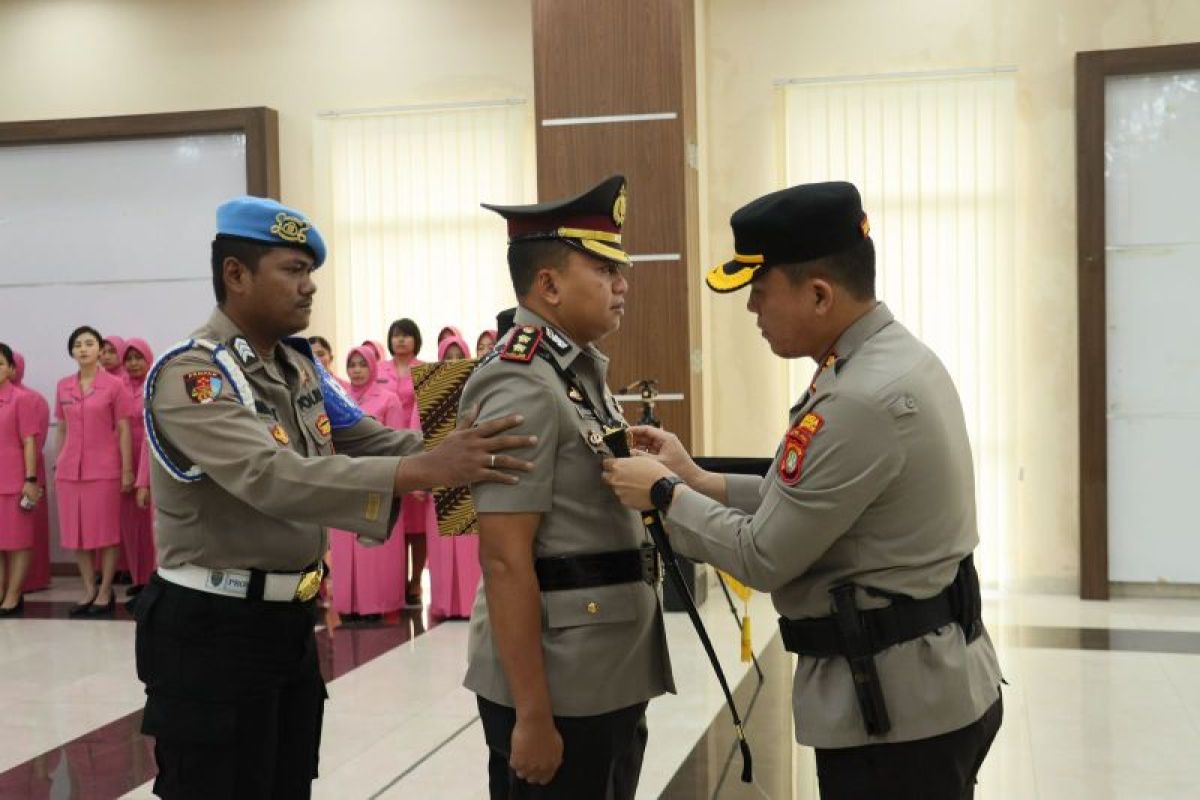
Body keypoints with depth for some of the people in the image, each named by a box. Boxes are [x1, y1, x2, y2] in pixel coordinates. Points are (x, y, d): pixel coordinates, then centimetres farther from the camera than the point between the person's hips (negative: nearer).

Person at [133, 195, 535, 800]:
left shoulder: (299, 366, 8)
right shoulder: (190, 375, -19)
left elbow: (370, 441, 3)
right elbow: (279, 478, -34)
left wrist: (458, 455, -14)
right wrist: (425, 470, -41)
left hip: (290, 622, 8)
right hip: (211, 630, -8)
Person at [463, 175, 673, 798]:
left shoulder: (582, 371, 11)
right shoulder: (523, 387, -18)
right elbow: (506, 560, -22)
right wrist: (532, 715, -22)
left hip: (609, 677, 9)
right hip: (557, 686, -9)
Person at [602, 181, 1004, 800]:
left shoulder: (863, 400, -25)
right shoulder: (893, 358, 6)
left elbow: (765, 557, -18)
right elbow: (802, 504, 11)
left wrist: (664, 494, -6)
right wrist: (695, 478, 7)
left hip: (894, 706, -9)